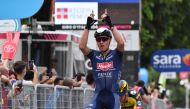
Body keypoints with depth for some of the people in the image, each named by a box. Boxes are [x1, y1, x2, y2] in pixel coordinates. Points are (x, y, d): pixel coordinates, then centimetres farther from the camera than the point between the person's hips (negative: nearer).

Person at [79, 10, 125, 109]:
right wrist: (88, 26, -14)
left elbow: (121, 43, -18)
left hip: (113, 96, -1)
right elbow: (82, 46, -9)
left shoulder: (116, 54, 3)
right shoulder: (94, 55, 8)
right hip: (98, 96, 1)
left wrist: (110, 24, -19)